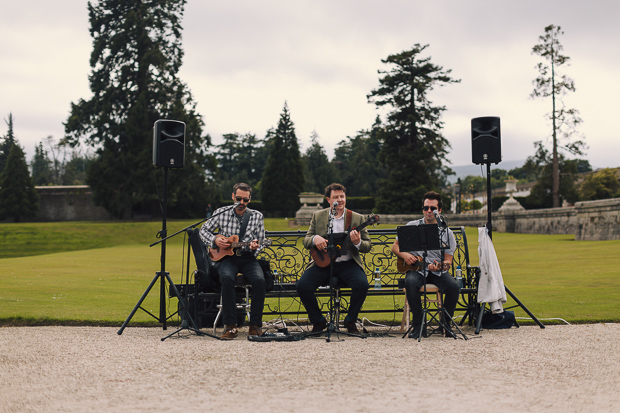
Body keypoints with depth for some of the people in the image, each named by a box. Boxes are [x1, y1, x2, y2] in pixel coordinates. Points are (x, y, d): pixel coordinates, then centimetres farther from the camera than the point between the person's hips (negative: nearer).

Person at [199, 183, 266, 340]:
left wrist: (254, 246, -16)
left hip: (248, 258, 1)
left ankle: (255, 325, -19)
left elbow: (261, 242, 8)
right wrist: (215, 240, -8)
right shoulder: (221, 213, 4)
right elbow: (204, 230, 12)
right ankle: (230, 326, -30)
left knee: (259, 280, -31)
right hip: (226, 257, -1)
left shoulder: (257, 216, 6)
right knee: (227, 278, -35)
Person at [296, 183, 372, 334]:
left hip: (347, 263, -1)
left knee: (362, 284, -29)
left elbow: (368, 246, 4)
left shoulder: (357, 218, 6)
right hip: (322, 263, 1)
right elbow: (306, 241, 9)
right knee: (302, 286, -23)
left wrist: (357, 242, -20)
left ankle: (350, 321, -3)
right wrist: (315, 239, -15)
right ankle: (319, 321, 2)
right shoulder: (318, 216, 10)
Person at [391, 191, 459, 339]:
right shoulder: (412, 226, 8)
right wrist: (404, 255, -10)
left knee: (454, 286, -29)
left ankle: (446, 324, -8)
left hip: (437, 271, 1)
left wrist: (440, 266, -19)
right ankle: (417, 325, -22)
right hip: (416, 269, -1)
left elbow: (448, 260, 4)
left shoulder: (447, 233, 7)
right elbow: (395, 247, 12)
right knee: (411, 283, -36)